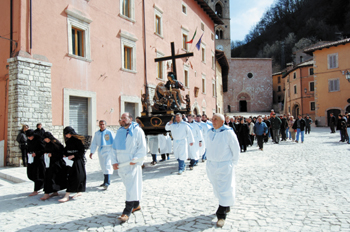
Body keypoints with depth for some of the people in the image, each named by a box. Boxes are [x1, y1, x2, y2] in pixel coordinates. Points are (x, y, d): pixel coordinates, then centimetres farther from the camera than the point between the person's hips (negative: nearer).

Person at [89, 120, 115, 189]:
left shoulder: (109, 132, -4)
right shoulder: (97, 133, 12)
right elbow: (94, 143, 16)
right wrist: (92, 152, 10)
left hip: (108, 150, -6)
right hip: (100, 150, 6)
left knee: (107, 165, -13)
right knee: (103, 166, 11)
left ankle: (107, 182, -11)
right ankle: (106, 181, 22)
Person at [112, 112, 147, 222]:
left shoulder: (137, 130, -3)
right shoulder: (119, 131, 13)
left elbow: (142, 148, -6)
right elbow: (115, 148, 15)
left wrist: (135, 159, -17)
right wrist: (114, 161, 4)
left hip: (132, 164, -6)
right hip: (121, 164, 6)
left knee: (132, 187, -6)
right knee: (129, 186, 14)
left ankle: (127, 211, -5)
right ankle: (136, 205, 28)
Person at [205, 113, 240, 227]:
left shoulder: (228, 133, -12)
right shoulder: (209, 132, 5)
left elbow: (236, 149, -5)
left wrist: (233, 164, -2)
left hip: (225, 165, -6)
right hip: (211, 165, 6)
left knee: (224, 190, -3)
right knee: (217, 188, 15)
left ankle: (221, 215, 5)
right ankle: (226, 206, 35)